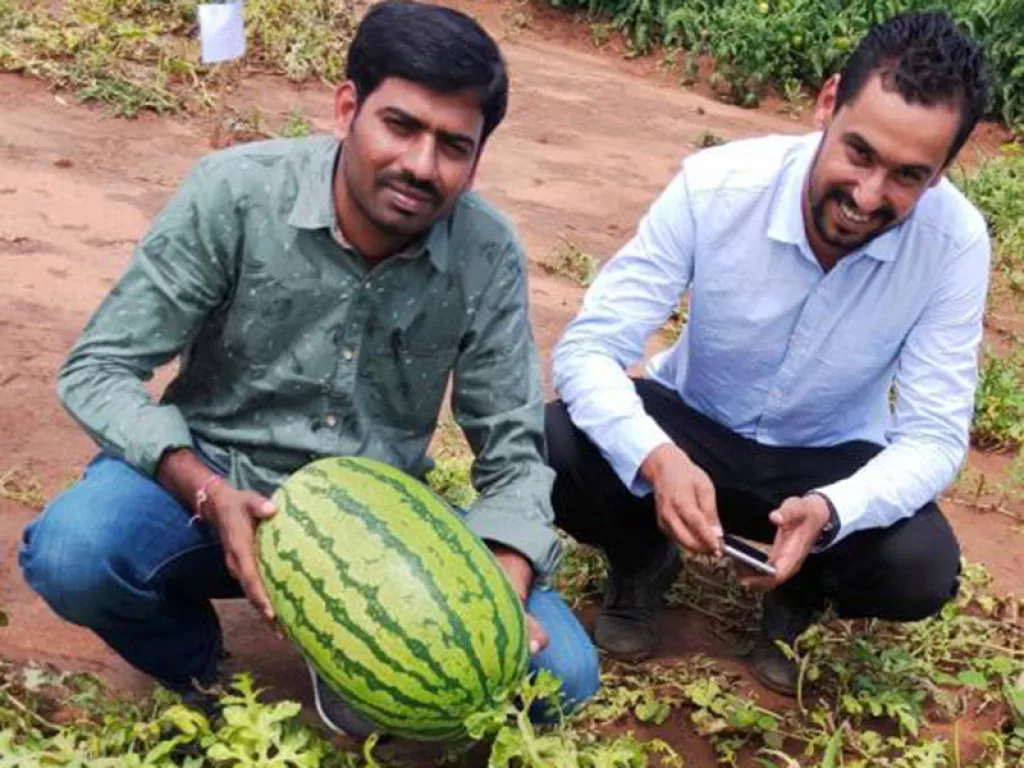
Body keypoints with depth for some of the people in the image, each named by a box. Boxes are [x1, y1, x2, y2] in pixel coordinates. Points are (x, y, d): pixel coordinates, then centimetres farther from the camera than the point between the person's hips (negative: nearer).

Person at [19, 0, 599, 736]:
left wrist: (504, 594, -26)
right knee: (71, 554, -33)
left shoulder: (489, 256, -13)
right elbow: (99, 370, -15)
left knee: (560, 670, -17)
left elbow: (512, 447, -7)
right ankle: (193, 672, 3)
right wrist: (208, 494, -32)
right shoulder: (234, 193, -19)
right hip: (212, 483, -1)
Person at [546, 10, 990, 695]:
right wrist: (656, 459, -46)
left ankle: (798, 596, 8)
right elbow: (587, 349, -25)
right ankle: (644, 559, 5)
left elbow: (934, 437, -22)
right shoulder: (716, 186, -26)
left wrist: (830, 510, -43)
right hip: (690, 426, 0)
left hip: (828, 462, 1)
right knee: (553, 448, -29)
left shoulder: (955, 242, -24)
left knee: (922, 570, -28)